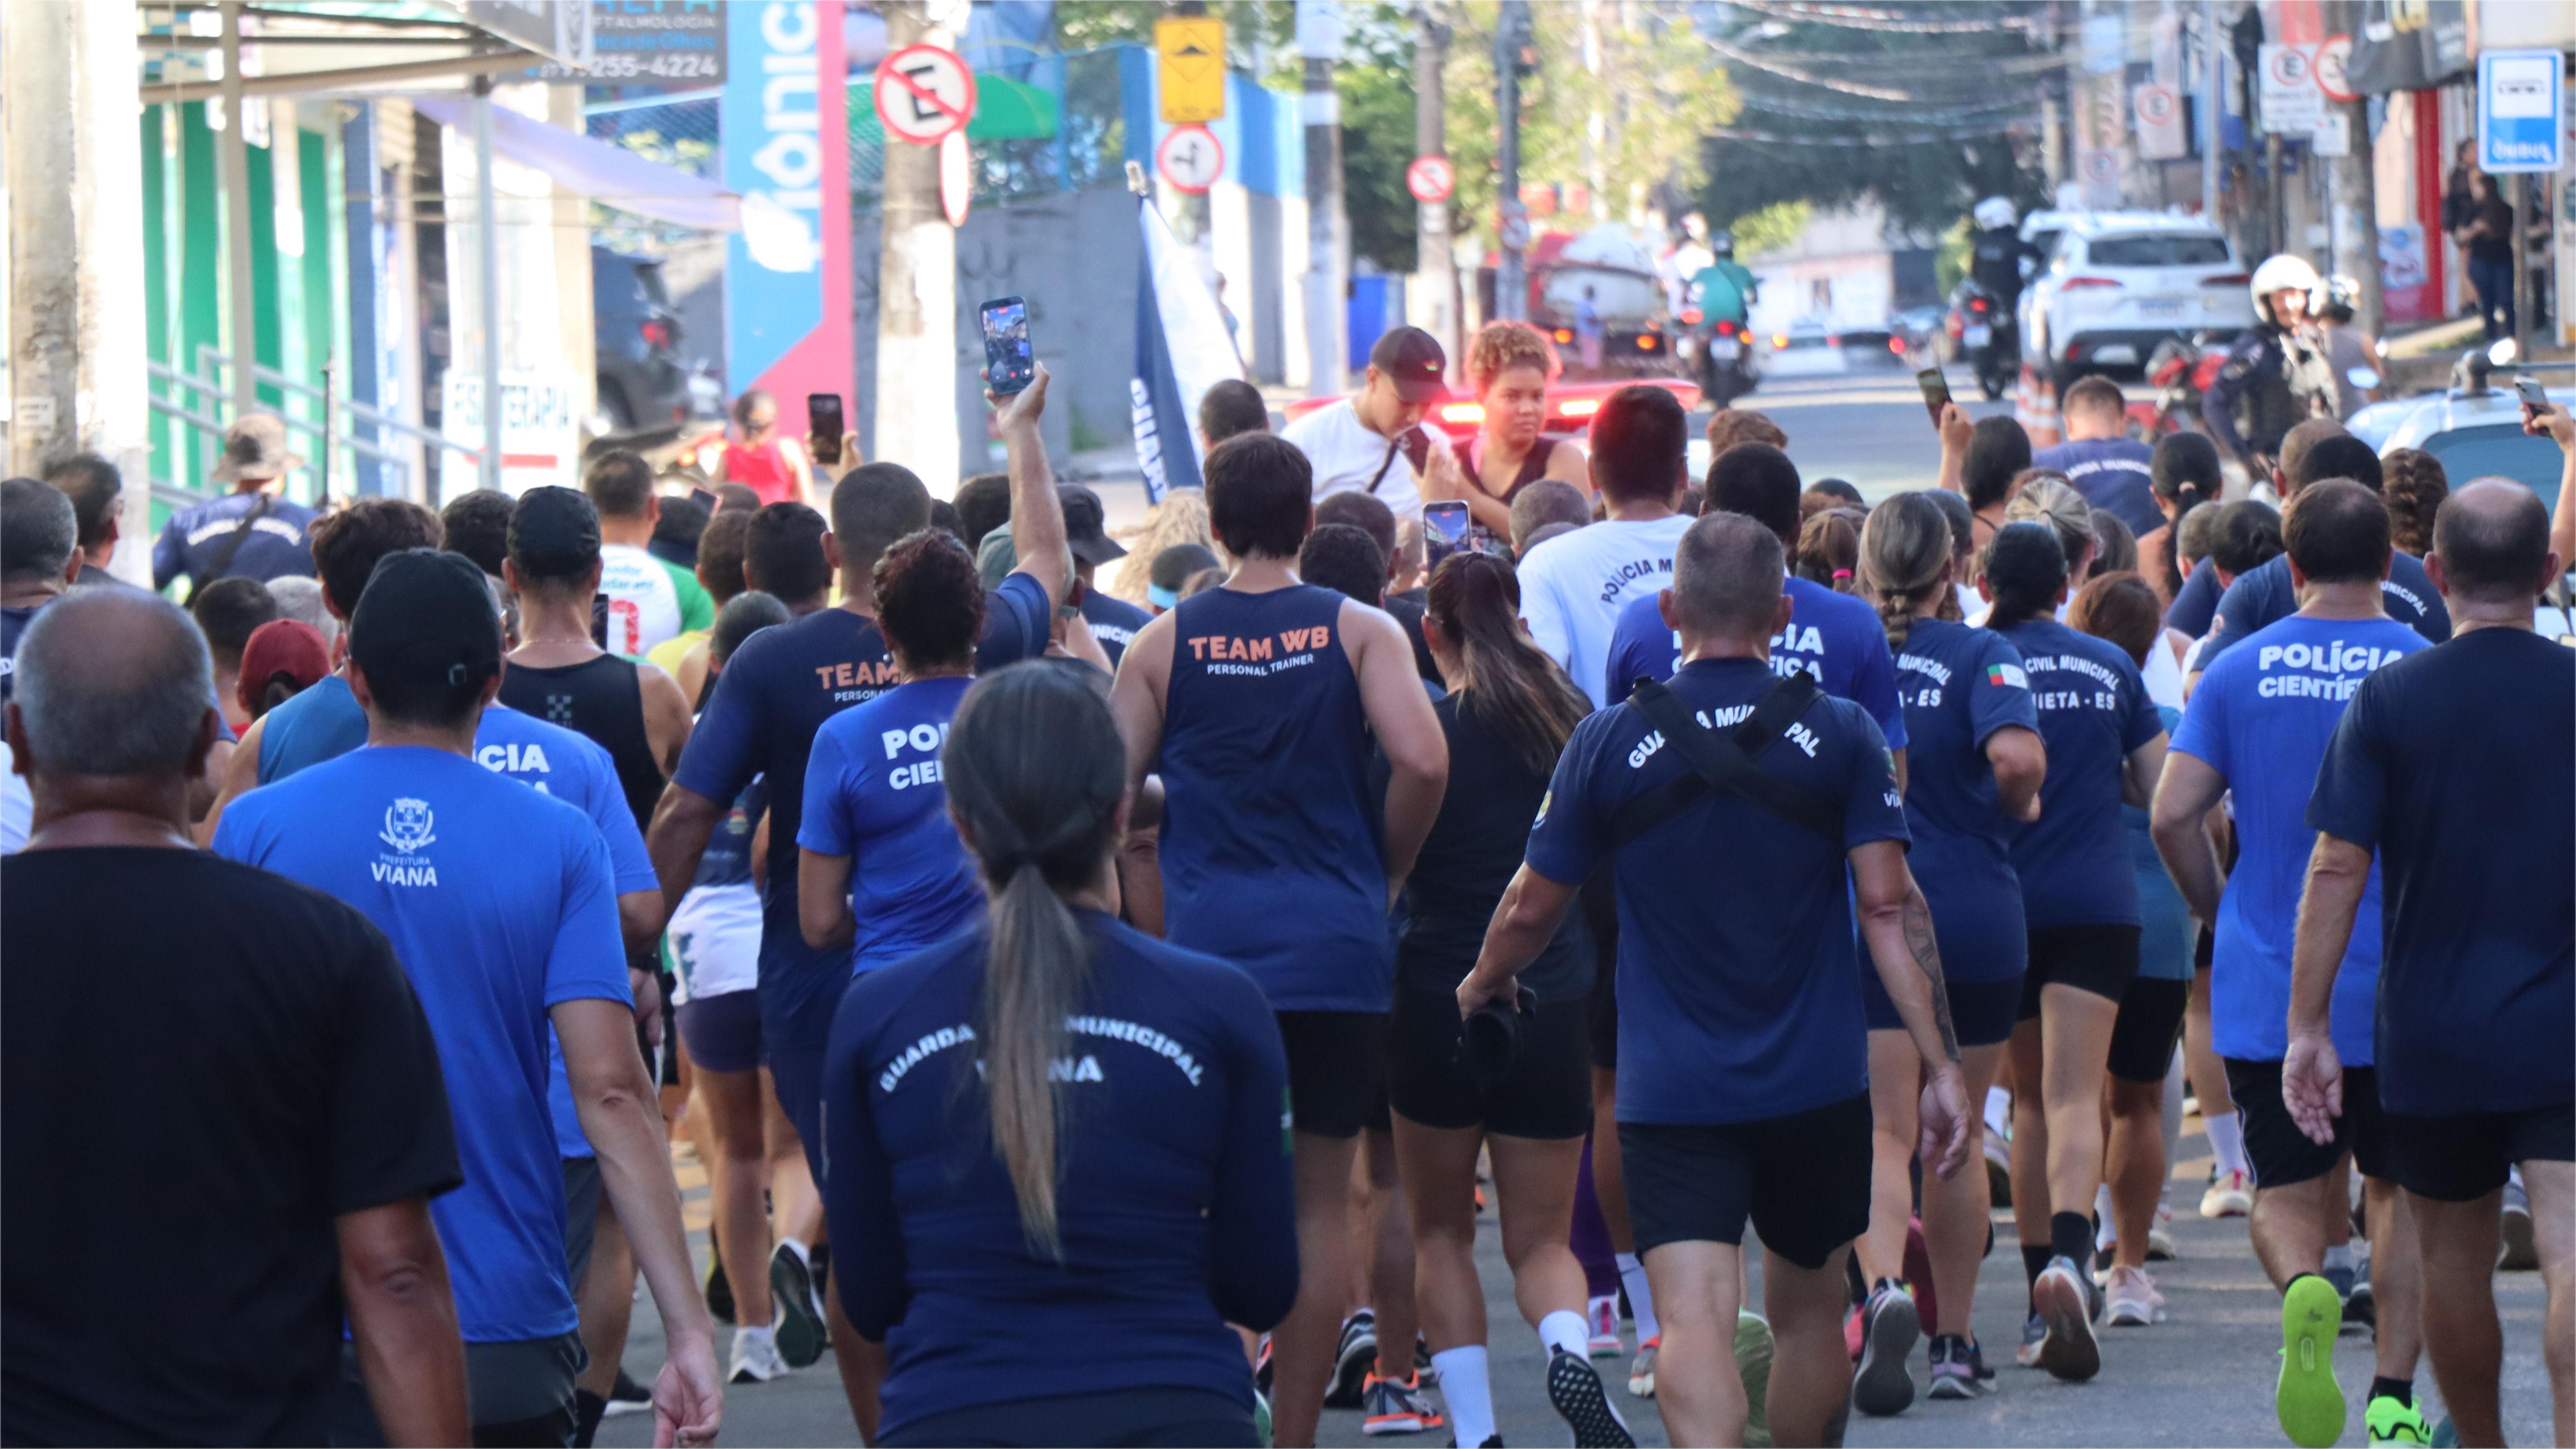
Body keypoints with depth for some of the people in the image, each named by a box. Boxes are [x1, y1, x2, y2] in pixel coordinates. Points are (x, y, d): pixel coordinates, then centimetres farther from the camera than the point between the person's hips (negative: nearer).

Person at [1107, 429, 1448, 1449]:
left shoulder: (1164, 644, 4)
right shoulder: (1359, 631, 0)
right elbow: (1422, 760, -13)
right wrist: (1383, 872, 4)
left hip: (1206, 946, 0)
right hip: (1337, 947, 0)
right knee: (1319, 1199, 8)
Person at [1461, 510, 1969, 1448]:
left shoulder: (1609, 743, -2)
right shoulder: (1839, 736, -2)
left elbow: (1530, 912, 6)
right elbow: (1890, 907, -8)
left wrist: (1482, 985, 28)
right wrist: (1942, 1065, -5)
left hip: (1670, 1090, -2)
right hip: (1817, 1086, 2)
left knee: (1694, 1318, -11)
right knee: (1807, 1310, 18)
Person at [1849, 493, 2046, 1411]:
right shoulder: (1978, 655, -6)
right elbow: (2016, 754, -23)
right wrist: (2017, 808, -2)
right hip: (1975, 918, 0)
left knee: (1883, 1130, -3)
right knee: (1959, 1134, 14)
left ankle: (1883, 1288, -31)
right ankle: (1954, 1344, 20)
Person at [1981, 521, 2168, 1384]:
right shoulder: (2111, 668, 6)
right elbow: (2158, 788, 10)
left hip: (2002, 901, 0)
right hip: (2097, 901, 0)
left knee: (2031, 1100, 15)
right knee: (2075, 1097, -10)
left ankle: (2041, 1285, 15)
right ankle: (2069, 1255, -36)